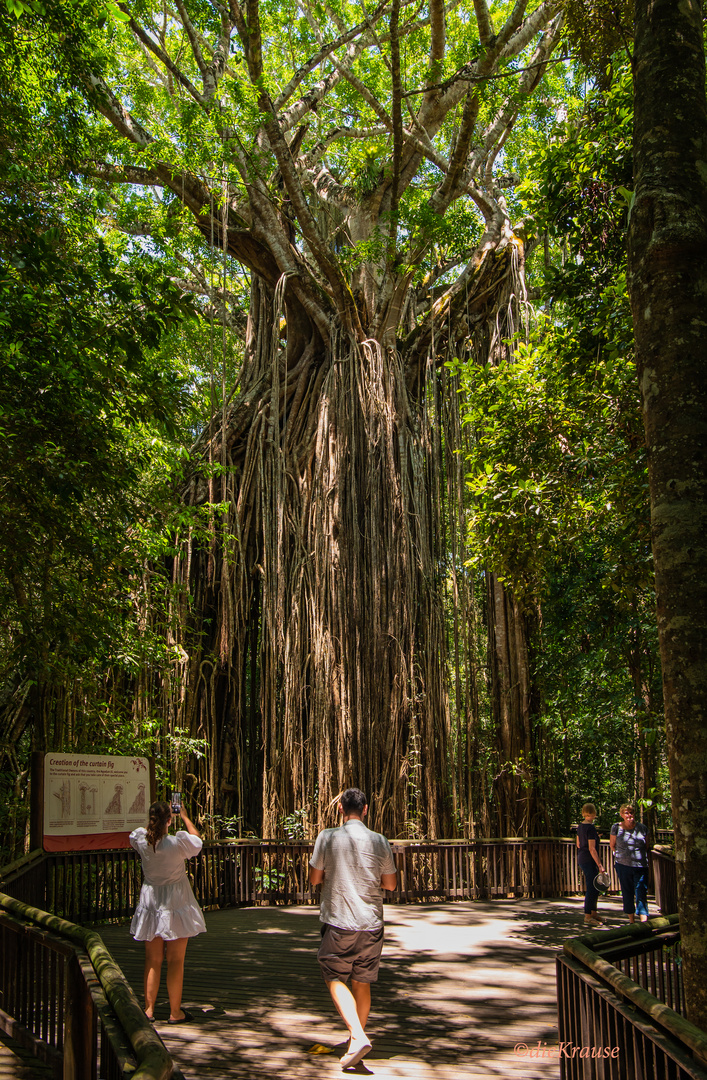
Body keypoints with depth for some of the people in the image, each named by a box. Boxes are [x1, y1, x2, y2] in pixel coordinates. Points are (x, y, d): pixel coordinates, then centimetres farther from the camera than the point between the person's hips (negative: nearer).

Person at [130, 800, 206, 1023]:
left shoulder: (141, 839, -8)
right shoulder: (179, 841, -18)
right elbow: (197, 840, 5)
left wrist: (156, 817, 23)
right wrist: (185, 817, 14)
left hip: (150, 902, 4)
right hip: (175, 903, -4)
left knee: (152, 960, 14)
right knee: (176, 960, 5)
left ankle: (149, 1009, 18)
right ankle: (175, 1012, 10)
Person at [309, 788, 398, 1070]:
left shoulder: (327, 837, -8)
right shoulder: (379, 841, -2)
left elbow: (314, 878, 1)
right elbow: (391, 883, 7)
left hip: (338, 922, -3)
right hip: (371, 922, 3)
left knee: (335, 979, 5)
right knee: (362, 983, 15)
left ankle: (357, 1036, -12)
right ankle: (357, 1037, 25)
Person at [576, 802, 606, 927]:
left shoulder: (580, 827, 8)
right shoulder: (591, 828, -18)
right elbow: (592, 849, -21)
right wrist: (600, 865, -19)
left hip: (581, 859, 9)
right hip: (589, 860, -9)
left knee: (594, 888, 17)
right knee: (591, 888, -4)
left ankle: (593, 913, 25)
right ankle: (588, 916, 0)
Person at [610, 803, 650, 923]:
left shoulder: (641, 828, 2)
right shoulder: (616, 828, 0)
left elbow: (646, 846, 15)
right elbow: (612, 845, 13)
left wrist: (640, 857, 10)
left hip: (640, 866, -1)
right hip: (623, 865, 1)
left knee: (641, 895, -9)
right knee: (627, 894, 9)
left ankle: (644, 922, -14)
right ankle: (632, 921, 22)